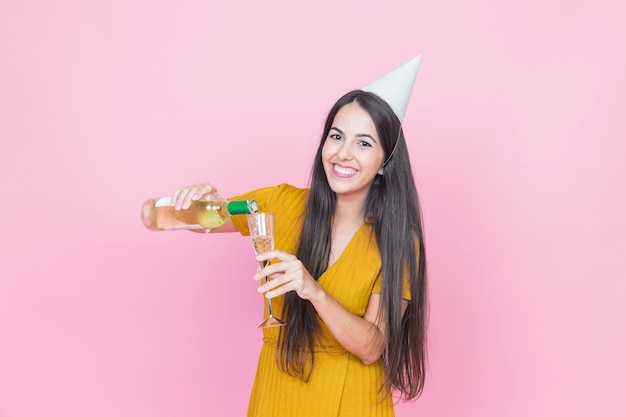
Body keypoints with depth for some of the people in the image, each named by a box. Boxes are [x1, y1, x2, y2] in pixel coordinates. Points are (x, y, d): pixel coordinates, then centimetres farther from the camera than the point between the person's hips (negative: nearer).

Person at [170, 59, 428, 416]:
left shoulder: (397, 239, -13)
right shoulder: (284, 204, -8)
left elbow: (370, 348, -19)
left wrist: (314, 291, -36)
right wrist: (197, 199, -25)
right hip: (276, 387, 2)